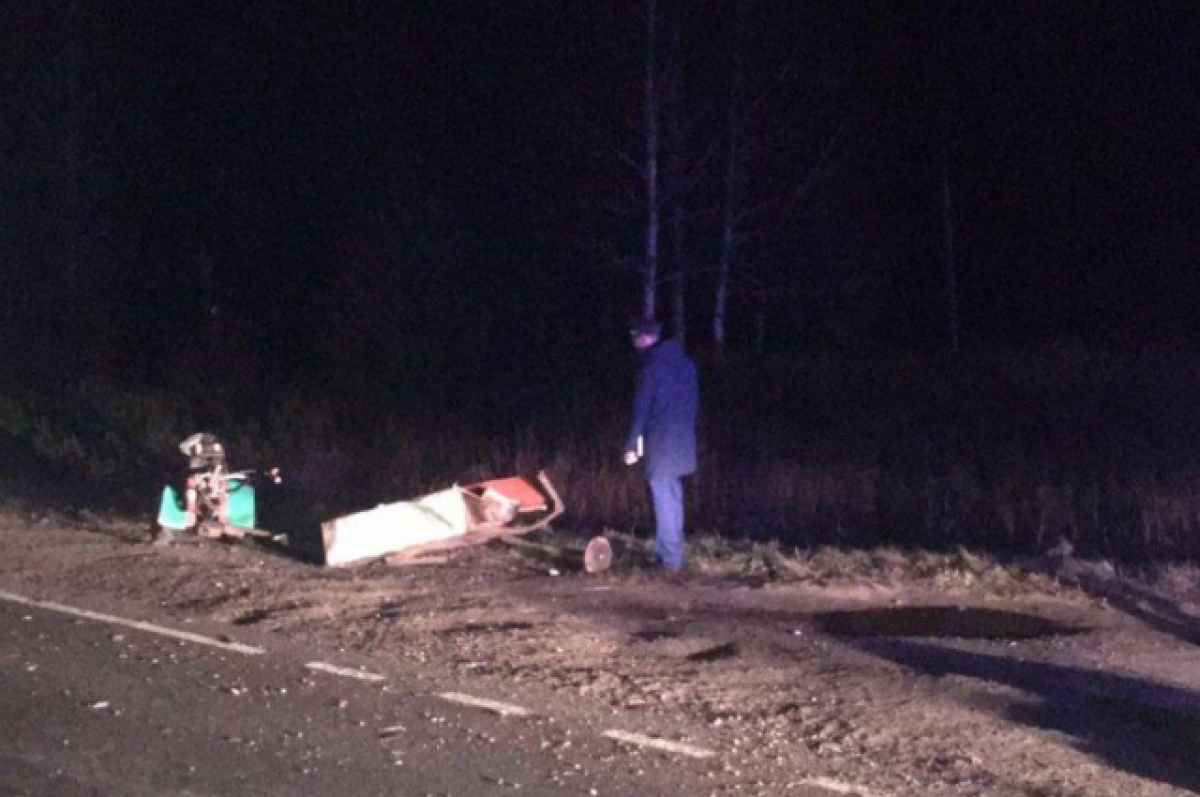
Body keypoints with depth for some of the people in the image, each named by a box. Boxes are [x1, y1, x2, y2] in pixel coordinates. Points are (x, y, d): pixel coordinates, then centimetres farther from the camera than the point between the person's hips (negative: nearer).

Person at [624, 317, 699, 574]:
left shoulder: (652, 365, -12)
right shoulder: (685, 362, 11)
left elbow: (642, 408, -13)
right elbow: (694, 401, 15)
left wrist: (632, 445, -9)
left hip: (661, 442, -7)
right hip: (684, 441, 8)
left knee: (664, 500, -3)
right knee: (673, 497, 17)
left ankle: (670, 558, -2)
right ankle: (671, 552, 23)